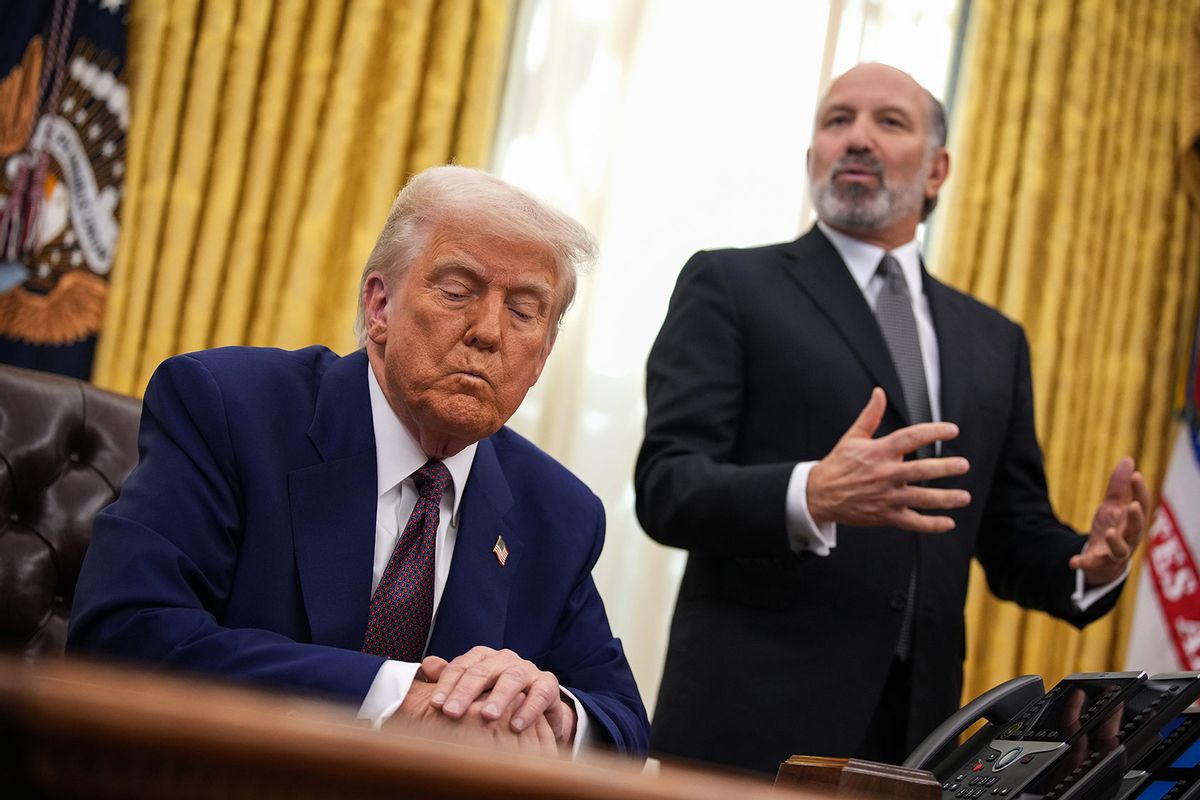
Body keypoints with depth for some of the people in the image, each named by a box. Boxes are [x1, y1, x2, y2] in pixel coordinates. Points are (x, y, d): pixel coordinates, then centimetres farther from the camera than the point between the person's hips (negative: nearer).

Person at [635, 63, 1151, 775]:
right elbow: (667, 485, -9)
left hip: (914, 733, 4)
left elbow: (1013, 542, 17)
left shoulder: (994, 341, 16)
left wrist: (1094, 561, -5)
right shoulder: (730, 287, 2)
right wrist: (811, 496, -27)